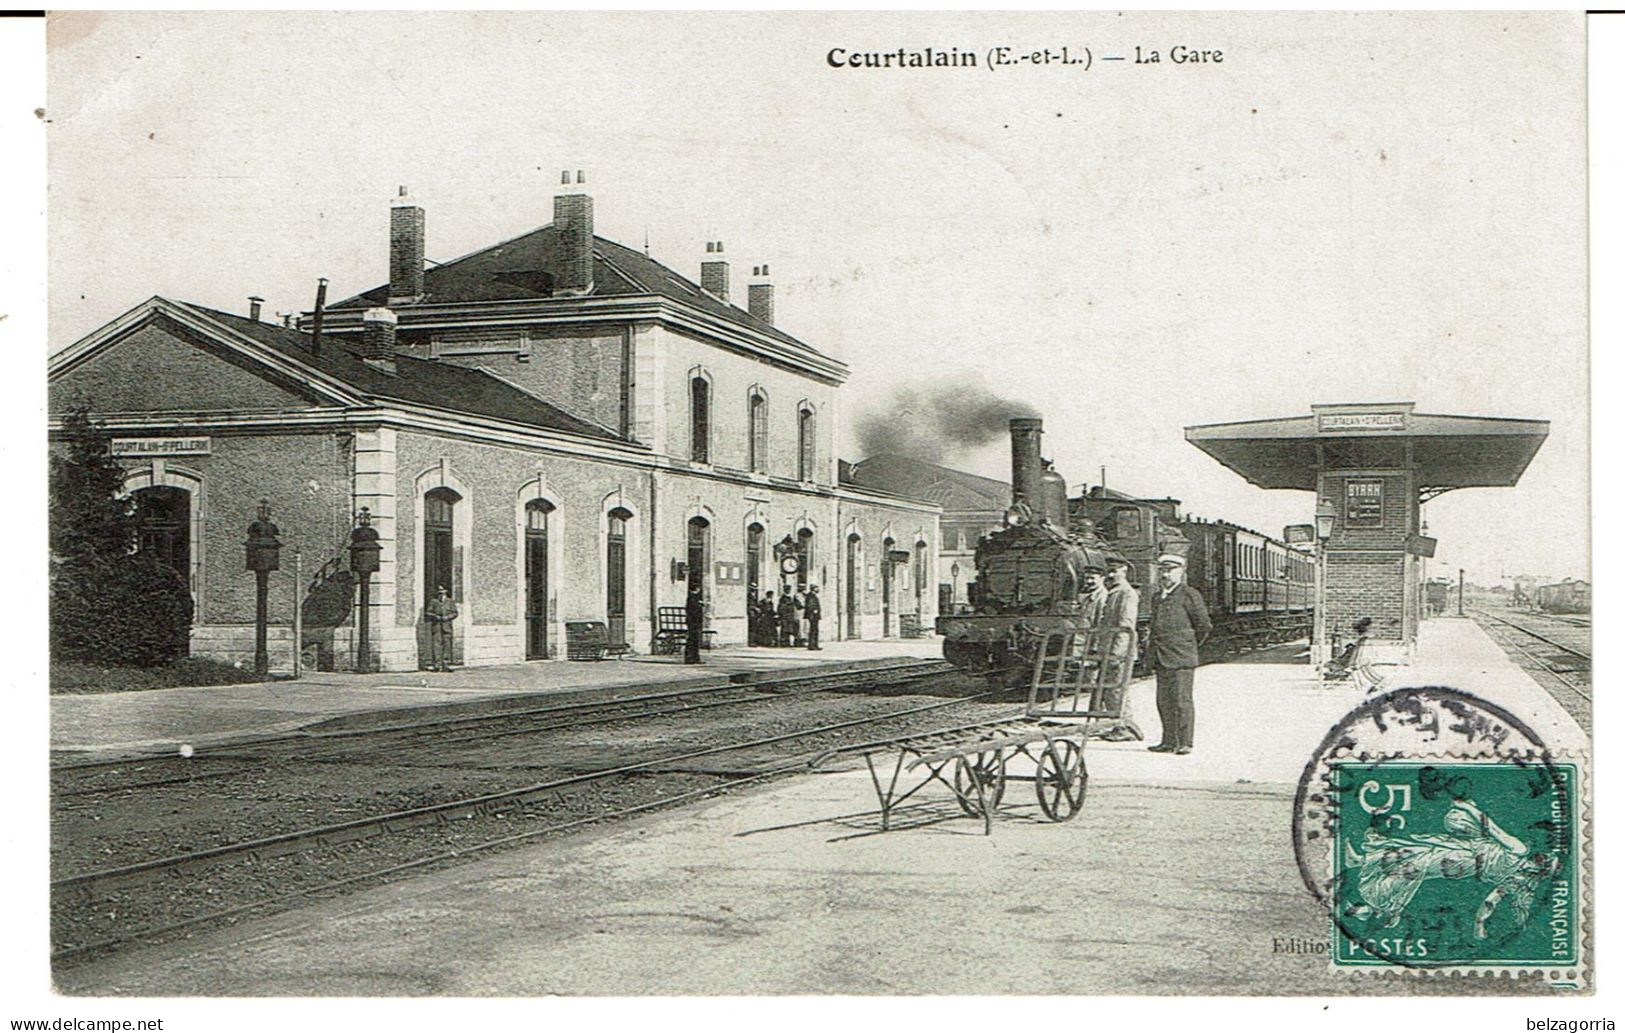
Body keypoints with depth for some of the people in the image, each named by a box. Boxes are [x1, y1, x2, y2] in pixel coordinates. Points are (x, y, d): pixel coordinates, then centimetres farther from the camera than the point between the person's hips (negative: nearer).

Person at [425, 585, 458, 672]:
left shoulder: (450, 602, 7)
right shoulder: (433, 601, 6)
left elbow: (455, 613, 3)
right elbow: (428, 612, 4)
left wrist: (446, 618, -12)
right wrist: (436, 617, -13)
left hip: (446, 626, 1)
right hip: (436, 625, -1)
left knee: (447, 644, 0)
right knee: (436, 644, -6)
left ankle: (446, 664, 4)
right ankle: (437, 664, -5)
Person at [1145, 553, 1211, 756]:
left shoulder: (1190, 595, -4)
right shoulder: (1156, 598, 17)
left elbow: (1204, 626, -1)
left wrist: (1189, 645, 5)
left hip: (1181, 658, -7)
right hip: (1160, 659, 7)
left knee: (1182, 700, -6)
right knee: (1164, 701, 7)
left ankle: (1185, 742, -2)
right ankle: (1169, 741, 14)